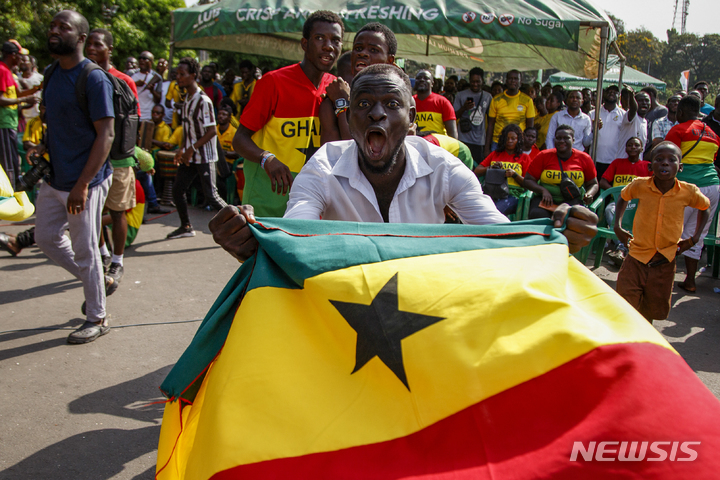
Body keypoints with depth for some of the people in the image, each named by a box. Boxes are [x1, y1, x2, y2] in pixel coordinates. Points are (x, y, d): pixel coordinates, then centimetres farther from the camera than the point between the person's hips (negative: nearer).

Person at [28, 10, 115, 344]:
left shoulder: (94, 79, -15)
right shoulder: (53, 74, 10)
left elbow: (105, 134, -19)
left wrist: (82, 185, -24)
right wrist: (44, 148, 5)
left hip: (84, 184, -8)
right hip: (55, 179, 8)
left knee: (85, 250, 1)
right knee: (46, 237, 16)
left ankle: (97, 319, 18)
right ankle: (97, 280, 34)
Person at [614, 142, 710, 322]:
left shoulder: (689, 192, -8)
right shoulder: (640, 185, -9)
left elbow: (705, 208, 14)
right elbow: (623, 197, 14)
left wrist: (695, 238, 8)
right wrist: (617, 226, 8)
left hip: (665, 262, 1)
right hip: (636, 259, -1)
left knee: (653, 310, 14)